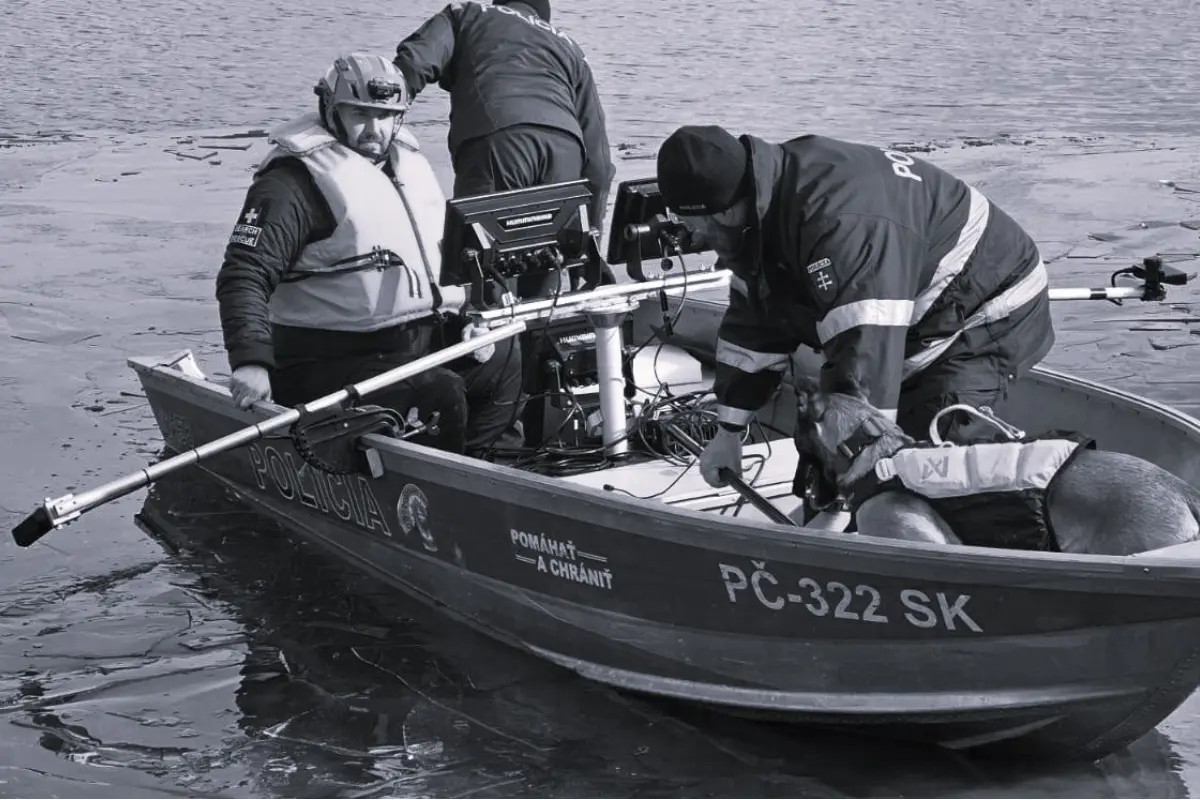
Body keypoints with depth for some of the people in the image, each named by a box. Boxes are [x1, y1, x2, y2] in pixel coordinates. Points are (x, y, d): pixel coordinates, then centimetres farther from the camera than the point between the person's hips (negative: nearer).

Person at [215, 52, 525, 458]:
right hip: (332, 362, -9)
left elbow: (446, 257, 28)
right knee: (442, 394, -27)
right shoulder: (293, 182, -12)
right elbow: (243, 275, -20)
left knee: (509, 360, 10)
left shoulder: (410, 165, 16)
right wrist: (251, 360, -32)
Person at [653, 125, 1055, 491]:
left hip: (990, 319, -10)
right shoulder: (767, 208, -4)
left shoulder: (843, 220, -37)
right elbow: (755, 318, 5)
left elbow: (864, 352, -41)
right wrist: (728, 433, 5)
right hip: (929, 319, 10)